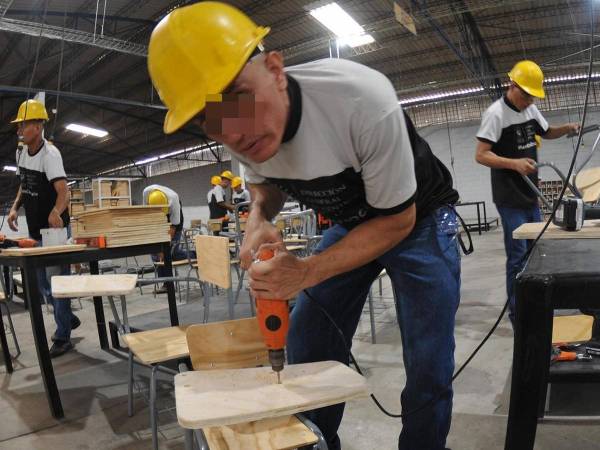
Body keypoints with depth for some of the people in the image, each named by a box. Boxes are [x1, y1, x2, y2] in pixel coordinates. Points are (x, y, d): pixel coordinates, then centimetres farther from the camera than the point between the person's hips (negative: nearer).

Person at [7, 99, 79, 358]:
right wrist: (15, 207, 2)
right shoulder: (21, 150, 5)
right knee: (42, 283, 16)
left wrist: (56, 212, -51)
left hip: (54, 229, -8)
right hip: (34, 230, 8)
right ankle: (69, 318, 35)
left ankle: (62, 337, 8)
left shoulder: (49, 154, -20)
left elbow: (63, 191, -32)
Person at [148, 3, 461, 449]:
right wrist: (258, 222, -19)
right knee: (306, 348, 2)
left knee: (429, 367, -9)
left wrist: (306, 272, -34)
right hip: (351, 223, 5)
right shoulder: (244, 133, -17)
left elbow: (399, 219, -24)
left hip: (419, 218, -4)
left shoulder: (363, 99, -35)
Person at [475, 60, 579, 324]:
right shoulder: (496, 113, -14)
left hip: (531, 196, 9)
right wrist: (514, 163, -31)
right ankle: (516, 312, 7)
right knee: (518, 257, -5)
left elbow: (546, 132, 27)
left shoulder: (531, 110, 10)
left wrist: (567, 128, 6)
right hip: (510, 200, -8)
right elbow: (480, 155, -19)